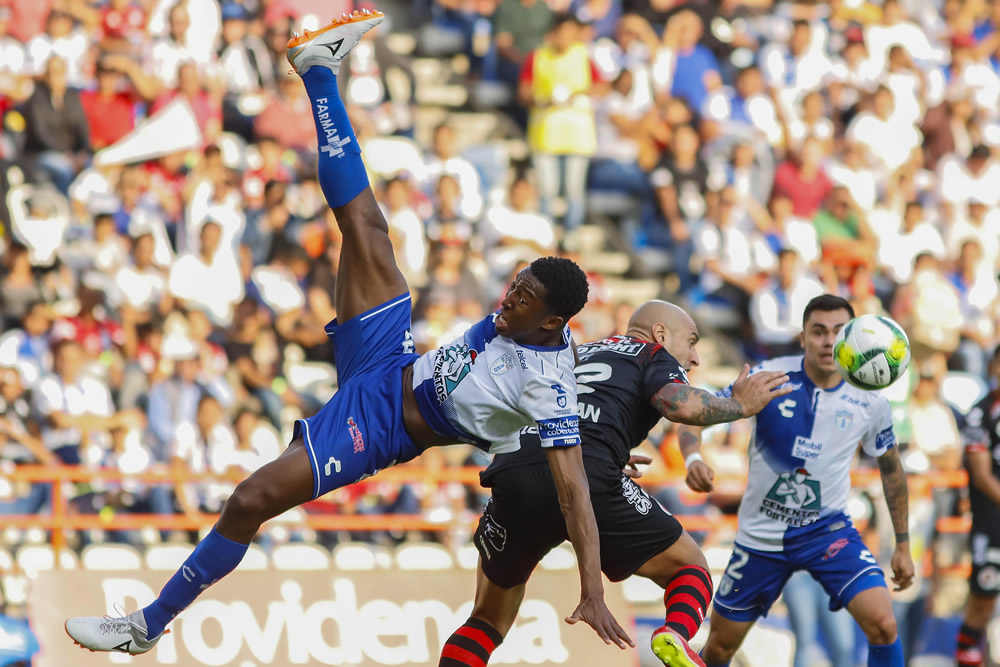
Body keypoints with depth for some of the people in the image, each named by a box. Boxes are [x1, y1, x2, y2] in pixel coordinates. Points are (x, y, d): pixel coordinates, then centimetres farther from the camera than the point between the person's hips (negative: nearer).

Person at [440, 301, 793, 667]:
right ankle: (676, 636, -16)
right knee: (690, 568, 15)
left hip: (510, 472, 4)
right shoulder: (656, 356, 19)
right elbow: (681, 405, -2)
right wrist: (739, 405, 16)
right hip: (588, 481, -4)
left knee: (489, 620, 22)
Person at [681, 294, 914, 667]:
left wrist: (903, 545, 12)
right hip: (761, 535, 0)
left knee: (883, 625, -22)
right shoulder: (771, 376, -14)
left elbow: (891, 469, 9)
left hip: (828, 530, 0)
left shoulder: (870, 402, -8)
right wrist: (693, 459, -34)